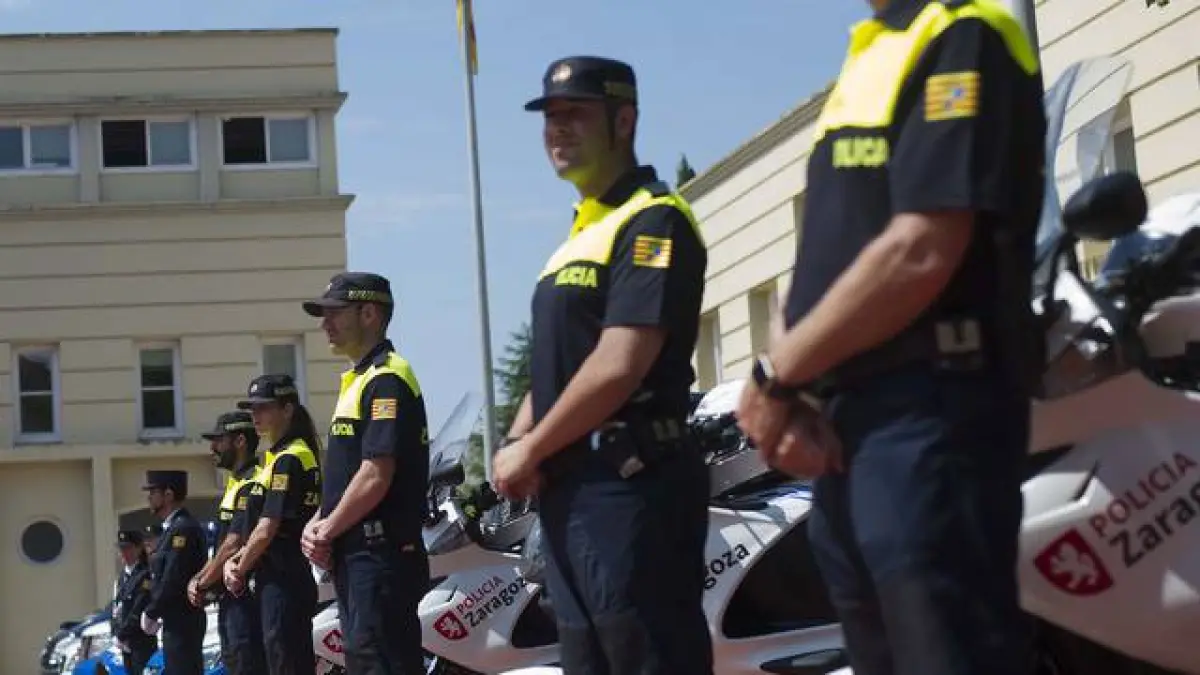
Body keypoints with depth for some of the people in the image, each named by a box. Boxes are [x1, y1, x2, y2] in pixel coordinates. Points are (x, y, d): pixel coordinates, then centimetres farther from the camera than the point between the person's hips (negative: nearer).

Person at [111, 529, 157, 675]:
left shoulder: (145, 576, -15)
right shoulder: (123, 576, 14)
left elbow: (139, 611, -19)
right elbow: (116, 607, 16)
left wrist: (122, 635, -14)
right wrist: (116, 634, 4)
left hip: (143, 642, -9)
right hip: (126, 643, 9)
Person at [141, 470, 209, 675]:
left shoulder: (184, 528, -15)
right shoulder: (172, 527, 17)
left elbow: (173, 580, -21)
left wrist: (151, 613, -11)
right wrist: (152, 611, 9)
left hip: (183, 623, -11)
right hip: (176, 621, 11)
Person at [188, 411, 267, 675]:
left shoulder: (252, 484, -12)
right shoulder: (237, 484, 22)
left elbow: (234, 545, -18)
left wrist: (202, 584, -7)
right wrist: (199, 580, 8)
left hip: (246, 596, -11)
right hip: (230, 598, 11)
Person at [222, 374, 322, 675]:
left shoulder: (288, 460, -13)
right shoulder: (280, 455, 18)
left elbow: (267, 529, -16)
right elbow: (262, 527, 19)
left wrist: (239, 570, -2)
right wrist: (236, 560, 5)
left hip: (283, 580, -10)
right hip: (280, 579, 10)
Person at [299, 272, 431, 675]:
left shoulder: (387, 380, -11)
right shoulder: (359, 381, 21)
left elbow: (377, 475, -20)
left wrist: (327, 532, -10)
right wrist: (316, 526, 8)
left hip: (381, 551, -10)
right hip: (357, 552, 10)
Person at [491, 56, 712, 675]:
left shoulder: (652, 223, -8)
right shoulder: (577, 240, 22)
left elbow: (618, 368, -18)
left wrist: (530, 451, -9)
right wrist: (515, 448, 5)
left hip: (628, 486, -10)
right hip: (568, 490, 10)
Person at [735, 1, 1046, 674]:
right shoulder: (874, 56, 19)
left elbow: (921, 251, -20)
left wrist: (778, 373, -12)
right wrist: (803, 393, 3)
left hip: (926, 412, -10)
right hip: (855, 422, 10)